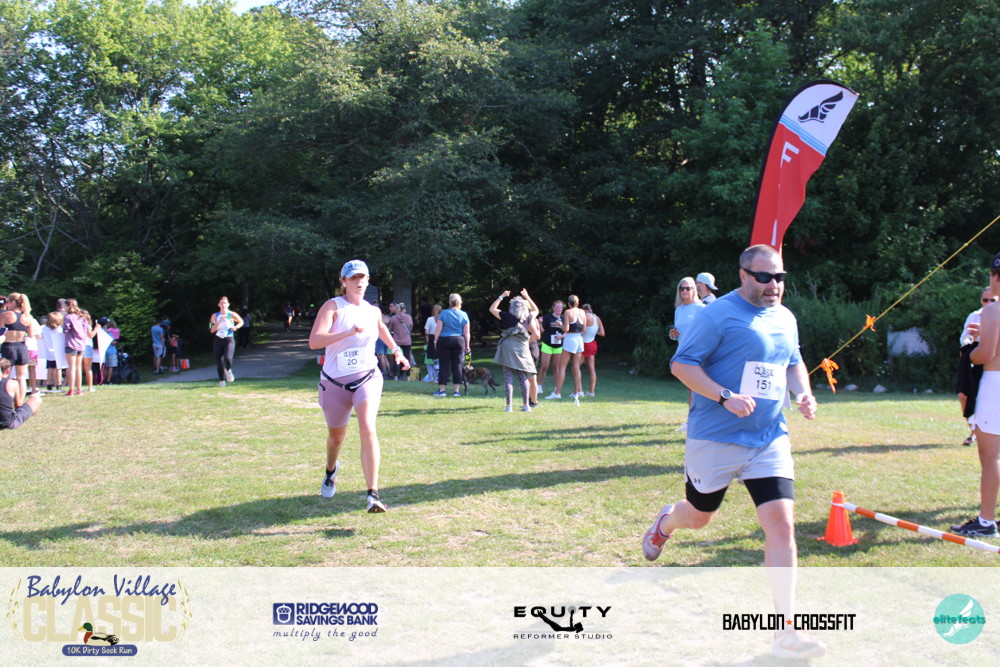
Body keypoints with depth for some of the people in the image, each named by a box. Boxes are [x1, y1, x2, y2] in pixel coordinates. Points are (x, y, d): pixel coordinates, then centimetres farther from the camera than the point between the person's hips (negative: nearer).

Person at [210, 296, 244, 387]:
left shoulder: (232, 315, -1)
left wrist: (235, 327, -4)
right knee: (219, 362, 0)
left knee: (227, 358, -25)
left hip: (229, 340, -2)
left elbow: (241, 322, 16)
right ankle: (222, 380, 18)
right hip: (218, 340, 2)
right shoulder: (215, 316, 3)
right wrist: (220, 321, -17)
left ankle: (228, 370, 8)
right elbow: (212, 330, -5)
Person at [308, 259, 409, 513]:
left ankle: (373, 495, -25)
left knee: (367, 429, -23)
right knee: (336, 436, 17)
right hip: (334, 382, -1)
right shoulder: (333, 306, -9)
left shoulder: (373, 311, 6)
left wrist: (396, 350, 24)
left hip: (367, 378, 1)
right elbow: (314, 341, -26)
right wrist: (350, 332, -34)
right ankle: (331, 470, 53)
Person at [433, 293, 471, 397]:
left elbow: (438, 329, -5)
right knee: (457, 365, 6)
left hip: (444, 341, -2)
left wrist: (435, 341, 4)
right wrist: (467, 346, 9)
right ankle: (456, 390, 5)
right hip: (459, 341, 2)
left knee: (444, 365, 2)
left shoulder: (443, 313, -2)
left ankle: (441, 389, 3)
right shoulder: (464, 315, 3)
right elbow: (466, 333, 3)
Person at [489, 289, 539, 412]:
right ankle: (526, 405, 10)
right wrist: (527, 298, 27)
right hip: (523, 350, 3)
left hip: (508, 348, -3)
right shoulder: (527, 319, 5)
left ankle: (508, 405, -5)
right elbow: (536, 311, 27)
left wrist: (501, 296, 12)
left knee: (508, 377, -2)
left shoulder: (507, 317, -4)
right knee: (523, 378, 9)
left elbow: (492, 309, 7)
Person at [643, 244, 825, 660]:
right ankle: (666, 522, 53)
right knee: (698, 517, 13)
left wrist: (802, 392, 4)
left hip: (770, 439, 5)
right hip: (715, 439, -4)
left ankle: (786, 633, -3)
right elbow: (681, 364, -14)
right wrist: (726, 397, -25)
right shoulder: (719, 314, -12)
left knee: (781, 524, -8)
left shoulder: (786, 318, 10)